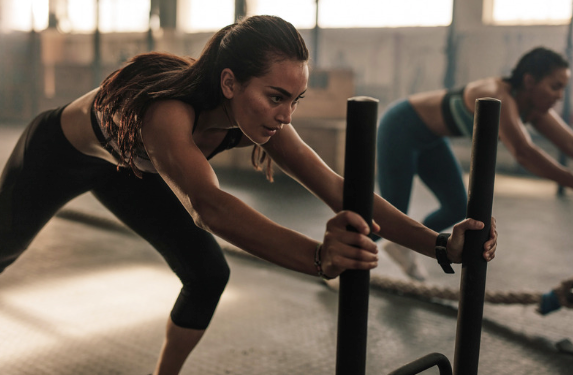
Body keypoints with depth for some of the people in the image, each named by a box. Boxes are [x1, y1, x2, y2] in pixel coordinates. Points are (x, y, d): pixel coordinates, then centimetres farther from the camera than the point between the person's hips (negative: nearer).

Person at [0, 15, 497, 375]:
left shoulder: (261, 119, -29)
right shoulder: (167, 111, -48)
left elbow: (335, 187, -33)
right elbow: (209, 206, -64)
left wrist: (439, 244, -42)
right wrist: (319, 258, -78)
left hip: (125, 165, 4)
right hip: (56, 154, -4)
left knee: (208, 273, -9)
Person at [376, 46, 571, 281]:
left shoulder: (534, 109, -8)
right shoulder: (500, 99, -35)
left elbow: (568, 142, -11)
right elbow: (523, 153, -47)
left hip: (429, 138, 9)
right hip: (400, 128, -9)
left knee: (458, 210, 6)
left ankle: (399, 245, 27)